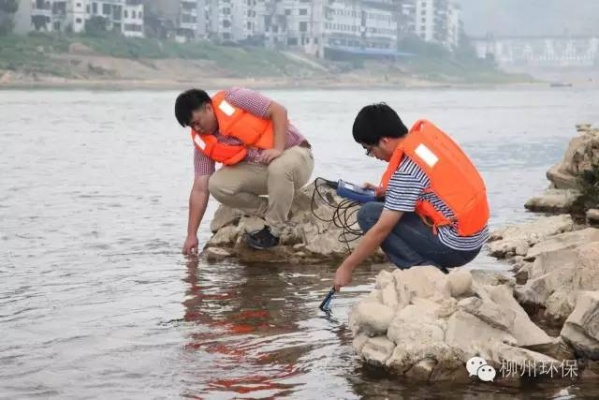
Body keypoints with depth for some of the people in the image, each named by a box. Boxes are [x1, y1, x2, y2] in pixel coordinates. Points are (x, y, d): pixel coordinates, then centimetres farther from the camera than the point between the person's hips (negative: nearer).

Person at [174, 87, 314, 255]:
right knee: (217, 185, -17)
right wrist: (191, 235, -6)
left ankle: (274, 229, -20)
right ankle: (270, 213, -2)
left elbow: (279, 111, -16)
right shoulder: (204, 142, -1)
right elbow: (200, 190, -2)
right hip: (257, 170, 5)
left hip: (293, 153, -5)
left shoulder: (232, 100, -16)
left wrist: (278, 149, -28)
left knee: (279, 168, -40)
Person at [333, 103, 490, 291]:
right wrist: (386, 192, 12)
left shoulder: (406, 169, -19)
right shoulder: (425, 131, 2)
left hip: (454, 248, -9)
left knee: (369, 214, -5)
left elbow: (381, 230, -15)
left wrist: (347, 267, -5)